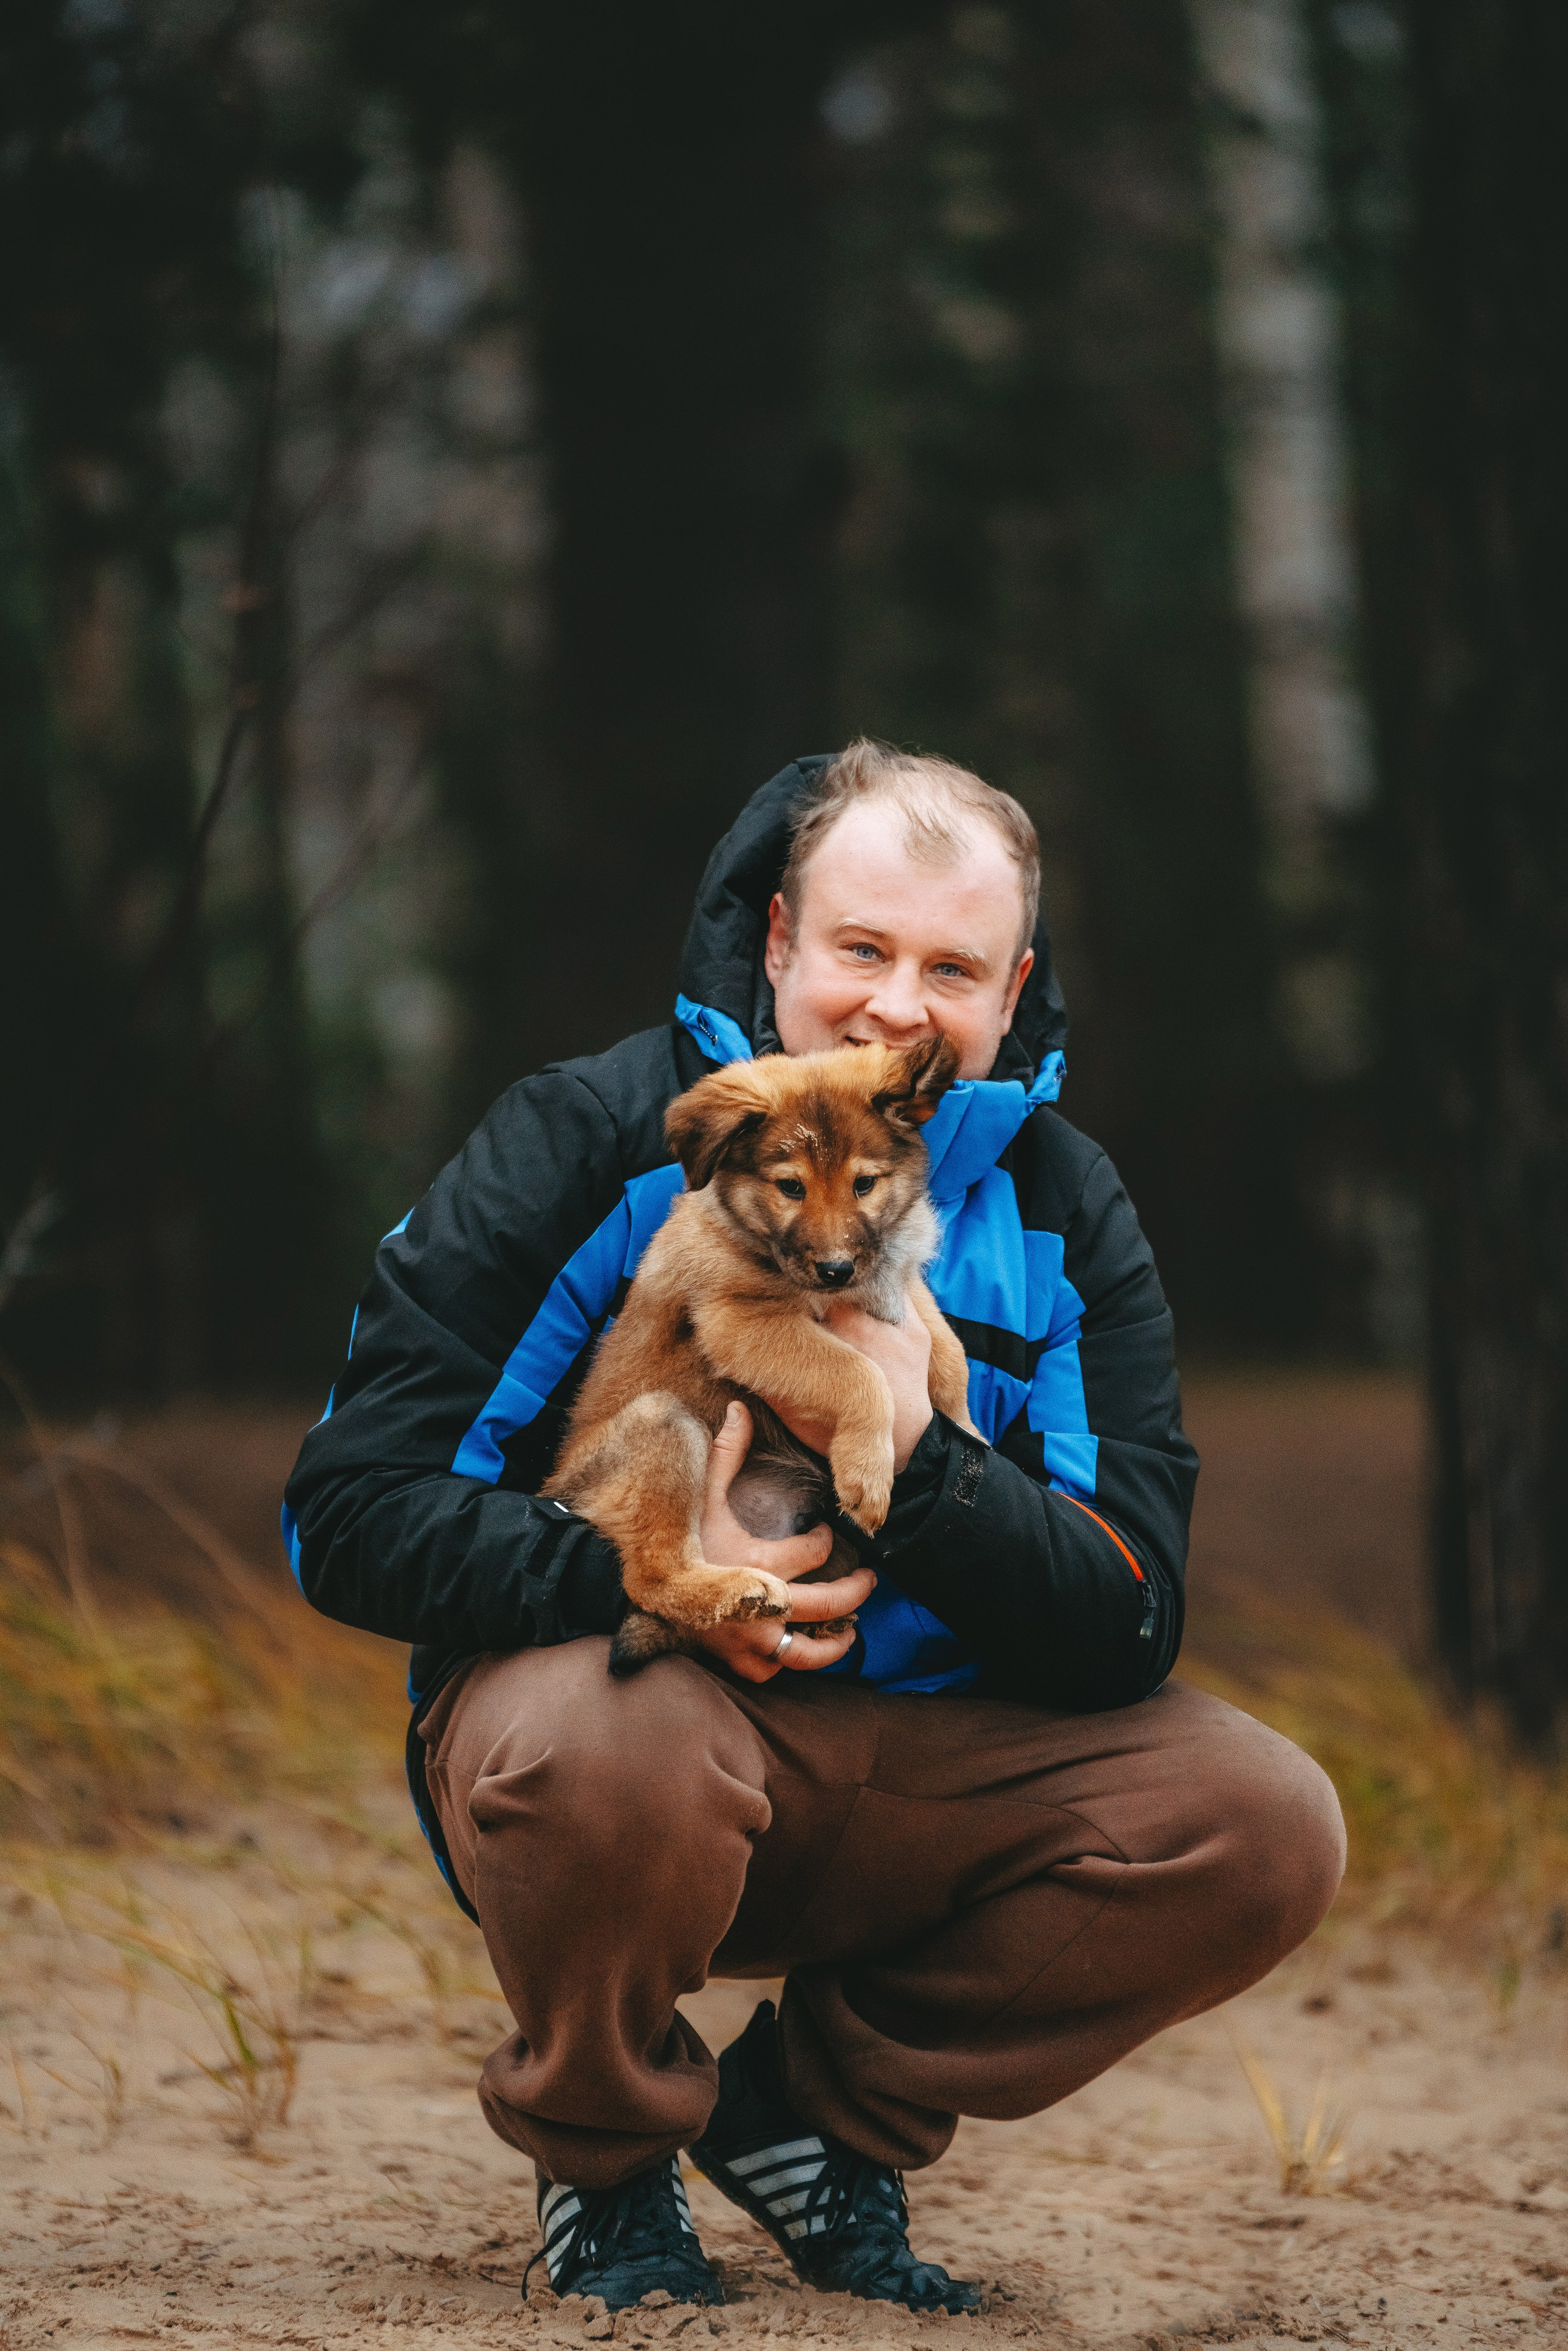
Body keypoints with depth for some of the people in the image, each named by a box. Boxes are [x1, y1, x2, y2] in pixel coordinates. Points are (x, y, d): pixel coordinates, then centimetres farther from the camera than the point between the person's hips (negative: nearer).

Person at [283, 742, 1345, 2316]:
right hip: (611, 1684, -4)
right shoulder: (598, 1140, -8)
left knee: (1267, 1829, -18)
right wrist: (646, 1579, -27)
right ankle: (603, 2155, -4)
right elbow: (350, 1511, -12)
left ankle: (823, 2100, 6)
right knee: (611, 1756, -40)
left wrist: (924, 1460, -26)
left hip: (924, 1758, 4)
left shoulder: (1061, 1214, 2)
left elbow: (1129, 1629, -8)